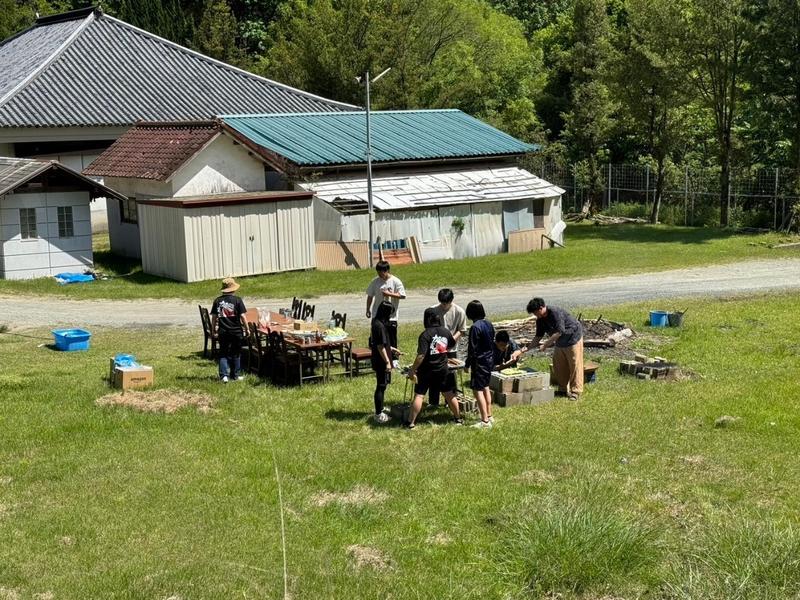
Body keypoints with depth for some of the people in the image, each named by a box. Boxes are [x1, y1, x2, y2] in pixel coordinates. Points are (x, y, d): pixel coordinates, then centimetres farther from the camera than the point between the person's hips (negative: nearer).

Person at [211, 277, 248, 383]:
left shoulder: (217, 300, 0)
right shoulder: (237, 300, -9)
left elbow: (214, 317, 3)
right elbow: (242, 316, -10)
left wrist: (213, 330, 14)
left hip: (223, 332, 2)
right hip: (236, 331, -2)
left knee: (223, 354, 8)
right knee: (236, 354, 12)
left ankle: (224, 375, -4)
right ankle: (235, 375, 20)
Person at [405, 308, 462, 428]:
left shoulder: (425, 335, -18)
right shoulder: (446, 332, -1)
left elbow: (421, 355, -23)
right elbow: (452, 345, 19)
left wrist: (412, 370, -17)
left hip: (426, 371, -5)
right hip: (442, 369, 5)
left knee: (419, 395, 1)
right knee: (449, 394, 16)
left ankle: (411, 422, 3)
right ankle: (458, 418, 28)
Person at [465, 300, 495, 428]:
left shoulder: (475, 327, -20)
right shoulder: (488, 323, 4)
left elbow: (472, 349, -18)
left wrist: (467, 364, -11)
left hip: (480, 362, -9)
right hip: (490, 360, 9)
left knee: (477, 390, -4)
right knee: (485, 387, 20)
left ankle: (485, 421, -6)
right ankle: (489, 416, 27)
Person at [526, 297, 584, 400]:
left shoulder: (555, 312, -28)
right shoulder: (540, 320, -1)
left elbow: (559, 332, -31)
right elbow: (538, 336, 9)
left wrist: (546, 344, -30)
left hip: (573, 338, -9)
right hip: (559, 343, 9)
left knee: (575, 365, -5)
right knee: (559, 366, 10)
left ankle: (576, 392, -1)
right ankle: (564, 389, 21)